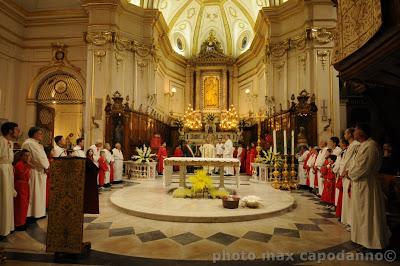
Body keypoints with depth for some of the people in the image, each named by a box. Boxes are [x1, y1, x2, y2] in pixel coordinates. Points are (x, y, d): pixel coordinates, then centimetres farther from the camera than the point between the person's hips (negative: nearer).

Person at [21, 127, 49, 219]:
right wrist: (46, 166, -9)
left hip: (40, 171, 10)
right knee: (34, 193, -2)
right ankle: (32, 213, 7)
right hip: (34, 172, -10)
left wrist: (46, 166, 1)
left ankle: (39, 212, 22)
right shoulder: (29, 143, -16)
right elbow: (38, 157, -19)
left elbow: (42, 156, 14)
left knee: (39, 192, 14)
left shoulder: (37, 144, 16)